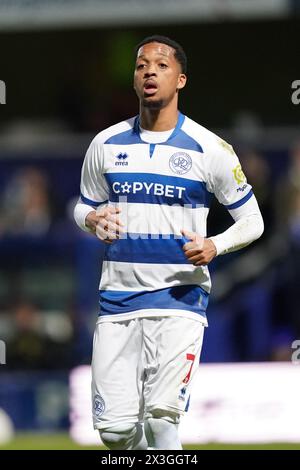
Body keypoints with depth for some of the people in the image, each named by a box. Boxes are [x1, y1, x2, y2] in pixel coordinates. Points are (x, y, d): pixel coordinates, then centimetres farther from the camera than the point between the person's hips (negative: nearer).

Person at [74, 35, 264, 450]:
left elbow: (252, 221, 5)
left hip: (180, 296, -3)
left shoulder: (210, 149, -2)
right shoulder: (106, 144, 7)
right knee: (113, 428, -2)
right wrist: (93, 221, -5)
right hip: (118, 295, 3)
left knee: (161, 417, -19)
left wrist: (214, 247, -16)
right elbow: (84, 209, 20)